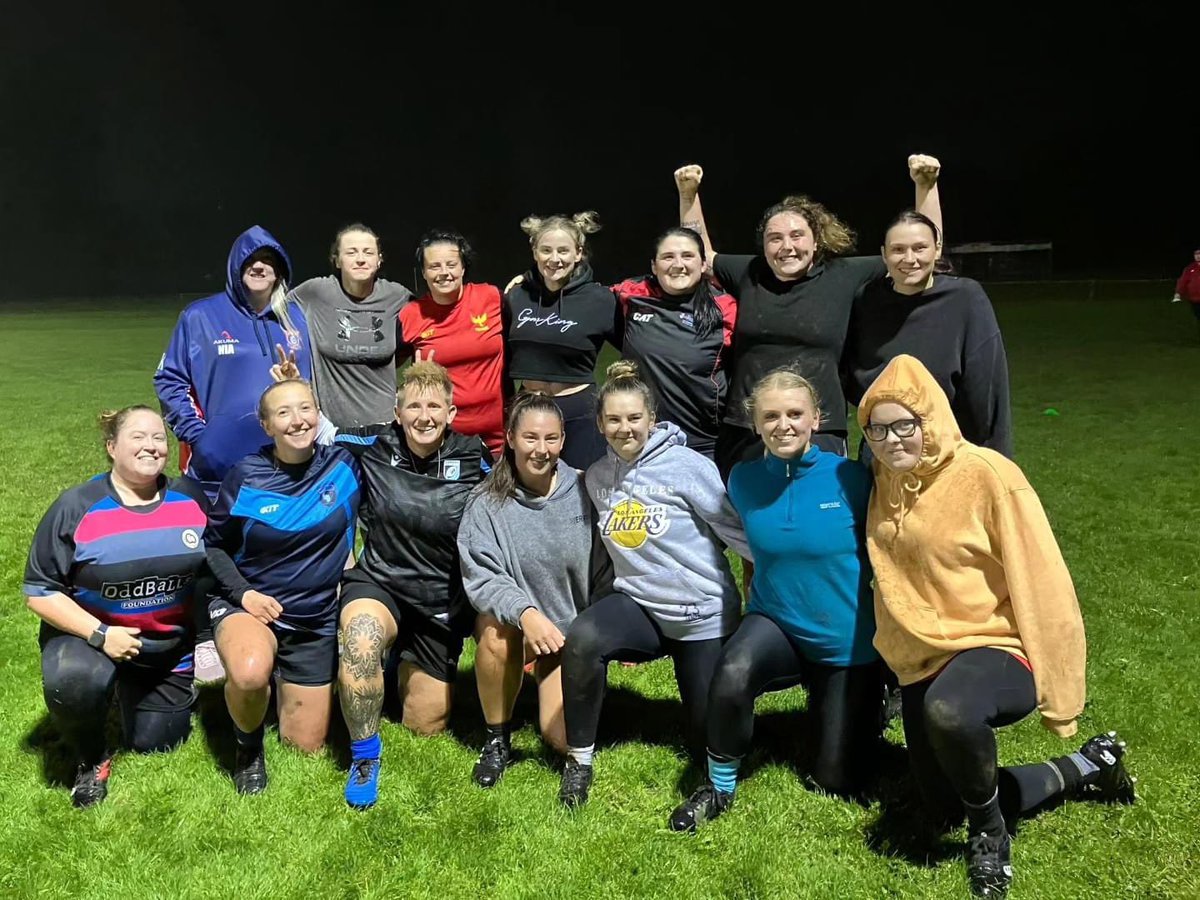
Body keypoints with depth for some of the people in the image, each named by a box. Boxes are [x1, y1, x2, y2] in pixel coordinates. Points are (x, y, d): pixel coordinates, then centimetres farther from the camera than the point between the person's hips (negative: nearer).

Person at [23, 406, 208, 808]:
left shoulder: (191, 498, -6)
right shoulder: (76, 507, -15)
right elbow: (40, 592, -13)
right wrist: (99, 634, -25)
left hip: (169, 646, 3)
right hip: (88, 634, -3)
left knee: (154, 746, 11)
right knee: (72, 682, -37)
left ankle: (133, 695, 45)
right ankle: (92, 759, -4)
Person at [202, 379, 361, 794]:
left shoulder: (345, 465, -10)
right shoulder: (247, 476, -11)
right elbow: (213, 544, 0)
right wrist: (242, 592, -14)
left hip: (317, 621, 2)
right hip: (249, 607, -2)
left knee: (306, 748, 8)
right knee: (250, 674, -38)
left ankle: (284, 690, 42)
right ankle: (248, 744, -2)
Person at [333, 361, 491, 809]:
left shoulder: (474, 459, -10)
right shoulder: (373, 448, -8)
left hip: (442, 603, 1)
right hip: (378, 585, -1)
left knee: (427, 727, 11)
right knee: (358, 641, -39)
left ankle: (411, 667, 46)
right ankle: (364, 755, -14)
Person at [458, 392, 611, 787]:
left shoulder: (584, 494, -10)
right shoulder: (487, 502, -13)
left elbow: (605, 574, -2)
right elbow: (480, 578, -20)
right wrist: (525, 612, -37)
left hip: (572, 630, 1)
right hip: (513, 620, -1)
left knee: (564, 739, -12)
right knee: (495, 629, -37)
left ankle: (551, 685, 26)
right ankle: (496, 740, -10)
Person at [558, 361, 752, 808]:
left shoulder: (688, 466, -15)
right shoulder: (596, 477, 0)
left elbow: (736, 529, -11)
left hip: (702, 614, -2)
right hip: (638, 604, 3)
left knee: (707, 732, 5)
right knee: (581, 640, -30)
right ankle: (579, 759, -9)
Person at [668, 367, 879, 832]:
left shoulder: (850, 478, -17)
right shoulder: (743, 480, -8)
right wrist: (774, 585, 7)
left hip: (845, 642, -1)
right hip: (775, 623, 1)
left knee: (837, 782, 7)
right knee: (732, 673, -35)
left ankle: (847, 706, 39)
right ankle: (719, 789, -8)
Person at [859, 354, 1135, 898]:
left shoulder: (986, 475, -19)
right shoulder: (884, 480, 0)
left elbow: (1040, 586, -17)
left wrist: (1055, 693, -15)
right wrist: (896, 653, 14)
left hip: (996, 649, -7)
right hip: (921, 661, 7)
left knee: (948, 711, -41)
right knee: (944, 808, 16)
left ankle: (991, 833, -8)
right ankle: (1083, 771, 37)